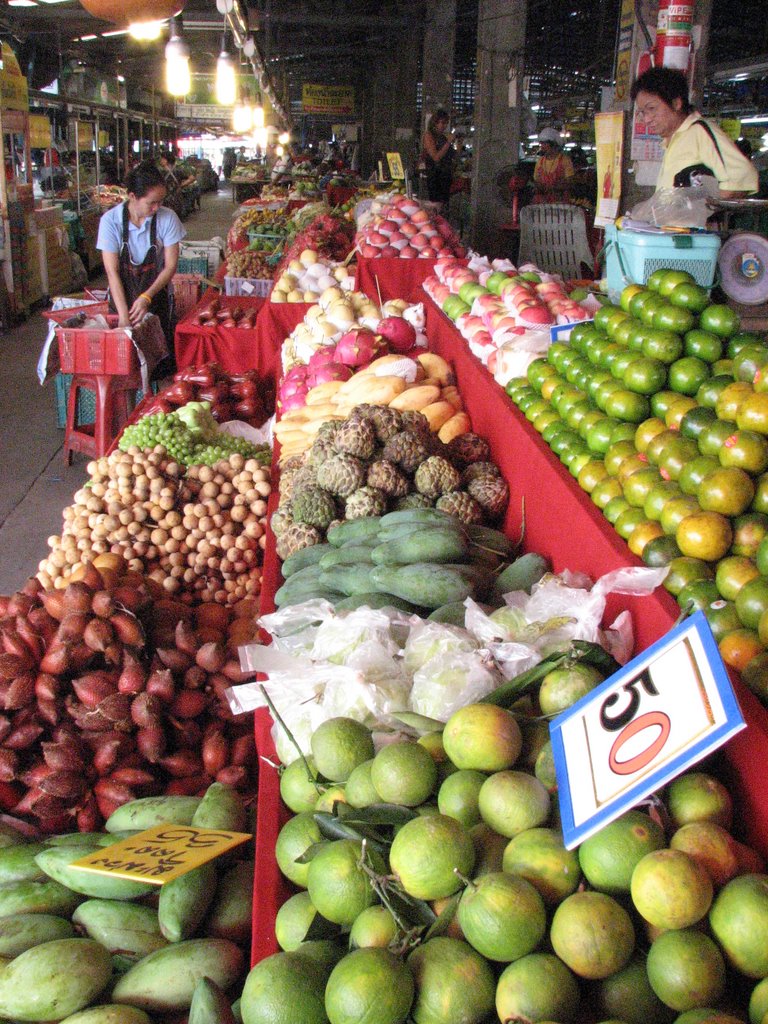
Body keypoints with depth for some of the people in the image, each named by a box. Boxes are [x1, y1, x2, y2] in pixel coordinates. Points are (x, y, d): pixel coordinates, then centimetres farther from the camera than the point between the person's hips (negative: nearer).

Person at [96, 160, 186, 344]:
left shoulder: (168, 218, -12)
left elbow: (171, 266, -8)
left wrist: (147, 297, -22)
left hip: (156, 295, 1)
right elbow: (112, 272, -15)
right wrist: (123, 315, -24)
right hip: (122, 297, 0)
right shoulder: (111, 220, -14)